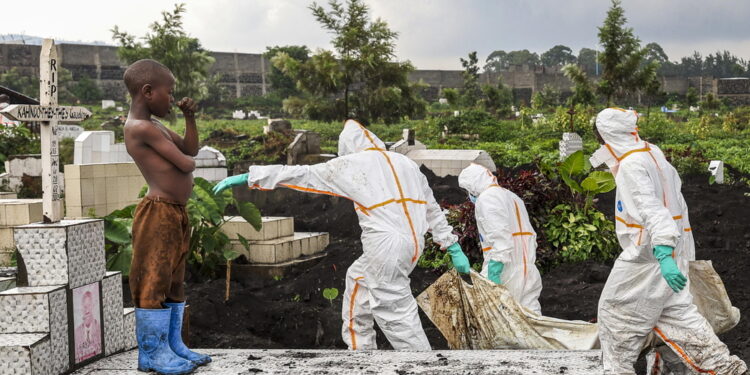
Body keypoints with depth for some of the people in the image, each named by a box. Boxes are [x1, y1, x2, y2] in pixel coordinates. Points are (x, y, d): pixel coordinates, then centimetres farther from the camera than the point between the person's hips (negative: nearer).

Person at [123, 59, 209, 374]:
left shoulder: (155, 127, 16)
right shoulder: (142, 128, -16)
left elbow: (191, 149, 23)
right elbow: (185, 164, -18)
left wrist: (189, 118, 11)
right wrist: (188, 160, 5)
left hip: (176, 214, 11)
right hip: (158, 214, -11)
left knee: (173, 282, 14)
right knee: (154, 282, -4)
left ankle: (173, 346, 22)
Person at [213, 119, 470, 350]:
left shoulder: (352, 164, 1)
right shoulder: (406, 163, 18)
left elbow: (300, 174, 0)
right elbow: (433, 209, 18)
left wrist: (248, 176, 4)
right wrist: (454, 249, 22)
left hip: (387, 249, -8)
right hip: (412, 246, 8)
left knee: (398, 318, -2)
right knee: (357, 279, 24)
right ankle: (360, 349, 29)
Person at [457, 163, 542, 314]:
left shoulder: (486, 198, -7)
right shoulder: (512, 196, 23)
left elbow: (500, 238, -19)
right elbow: (531, 235, 19)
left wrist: (494, 272, -23)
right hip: (528, 269, 9)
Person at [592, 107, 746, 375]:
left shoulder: (631, 166, -18)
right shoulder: (654, 156, 10)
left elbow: (652, 210, -30)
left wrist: (663, 255, -38)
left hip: (647, 257, -9)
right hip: (671, 252, 9)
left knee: (616, 312, 5)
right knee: (675, 312, 17)